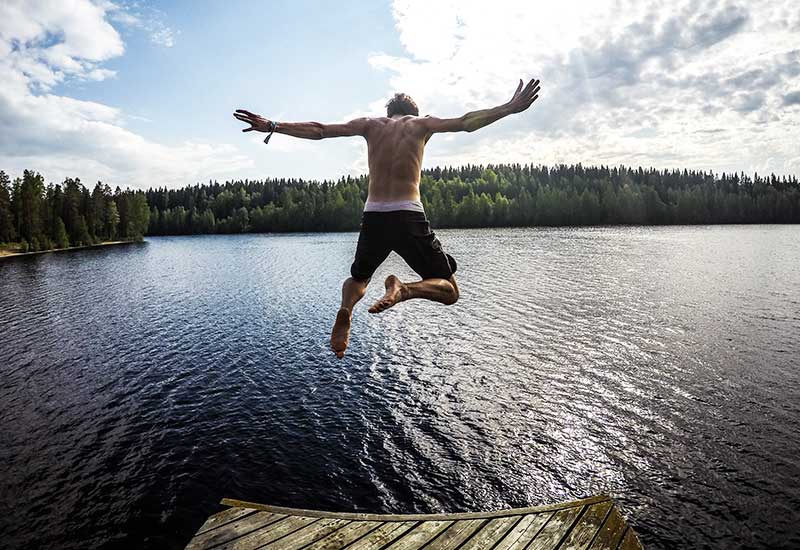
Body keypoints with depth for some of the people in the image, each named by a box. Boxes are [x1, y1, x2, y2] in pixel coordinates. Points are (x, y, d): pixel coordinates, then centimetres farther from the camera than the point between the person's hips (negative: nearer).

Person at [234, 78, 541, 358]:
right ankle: (403, 289, -23)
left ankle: (346, 307, -8)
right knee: (448, 290, 11)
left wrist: (271, 127, 17)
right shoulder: (421, 124, 13)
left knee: (358, 278, 29)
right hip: (409, 216, -2)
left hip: (373, 216, 3)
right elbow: (467, 123, 8)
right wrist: (511, 108, 17)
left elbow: (318, 130, 12)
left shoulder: (371, 124, 16)